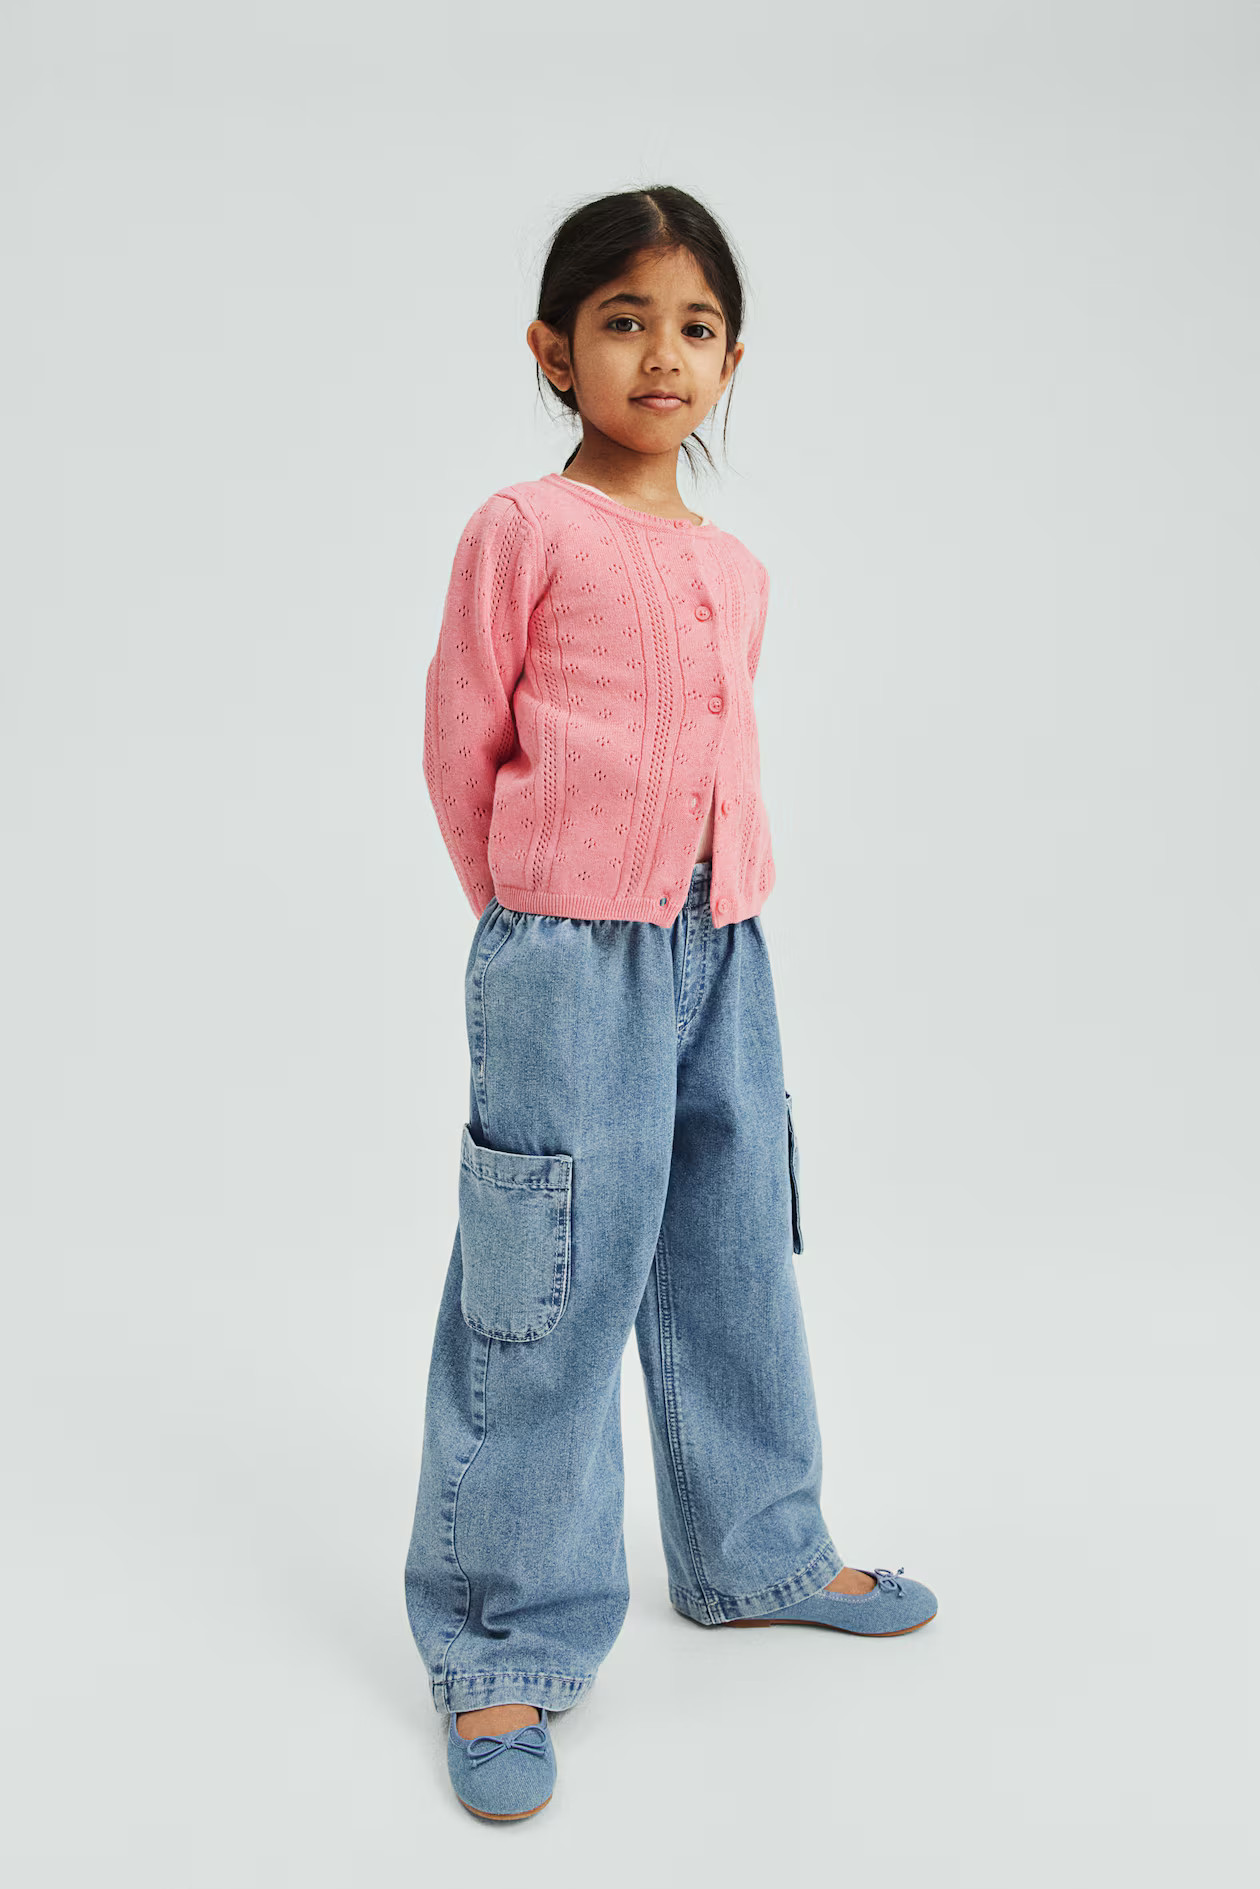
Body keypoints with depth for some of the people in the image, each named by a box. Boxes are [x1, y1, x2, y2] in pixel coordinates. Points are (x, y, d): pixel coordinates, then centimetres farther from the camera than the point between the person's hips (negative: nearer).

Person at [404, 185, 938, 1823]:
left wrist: (688, 907, 13)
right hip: (568, 964, -6)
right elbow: (461, 741, -1)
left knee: (734, 1264, 16)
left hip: (723, 949, 6)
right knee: (553, 1290, -3)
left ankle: (755, 1552, 35)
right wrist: (544, 918, 7)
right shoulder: (525, 529, -4)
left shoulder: (738, 572, 13)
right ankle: (507, 1645, 12)